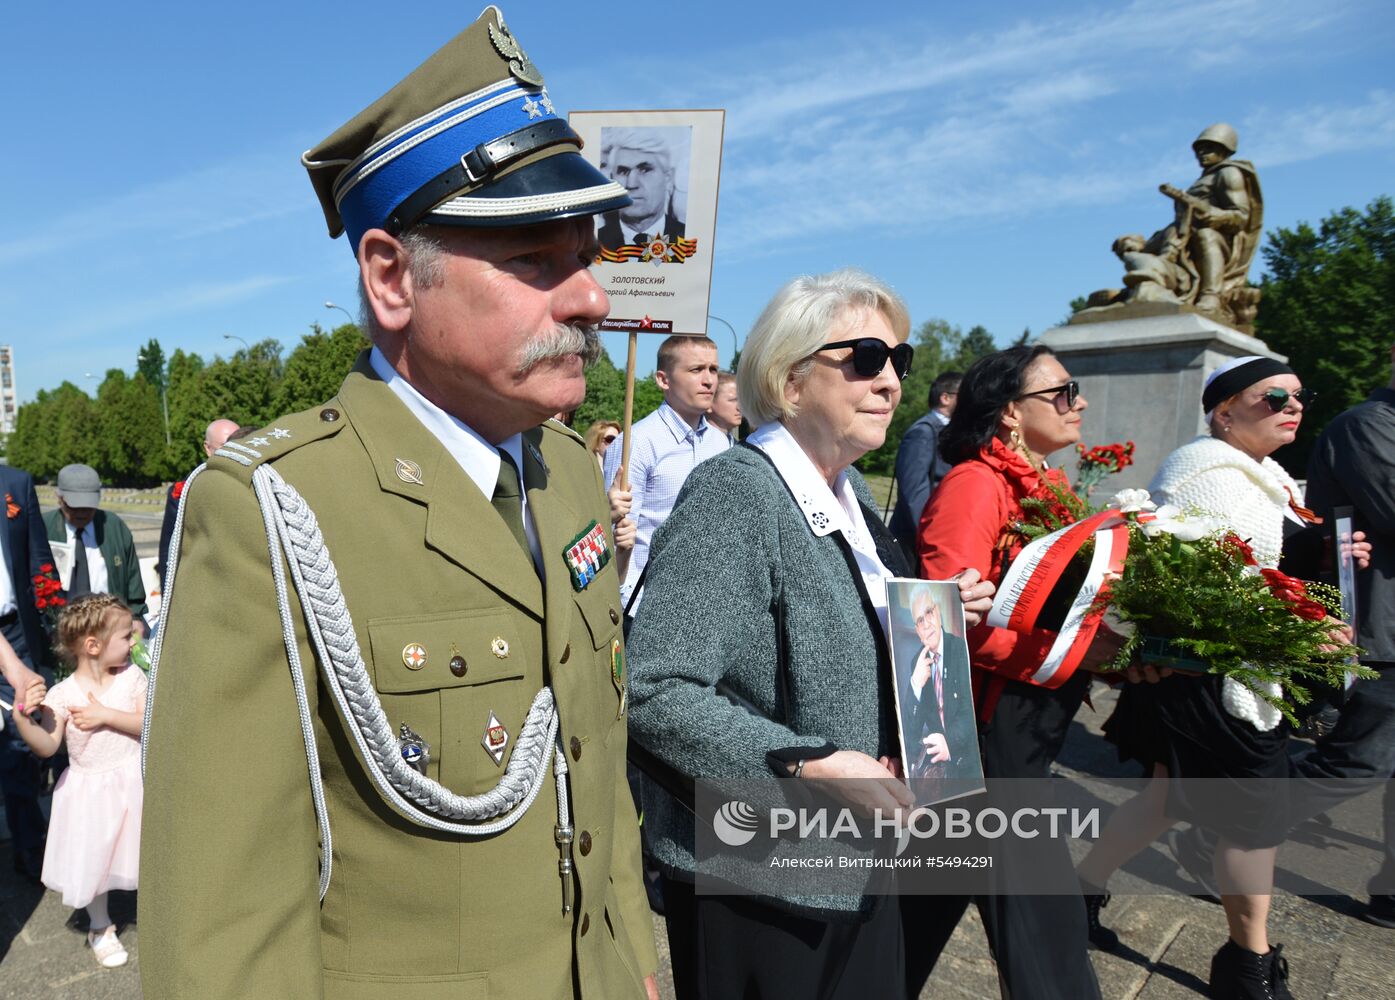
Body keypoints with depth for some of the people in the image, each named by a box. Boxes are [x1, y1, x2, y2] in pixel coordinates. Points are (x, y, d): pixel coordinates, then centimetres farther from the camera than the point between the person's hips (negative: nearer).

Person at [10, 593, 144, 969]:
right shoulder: (61, 695, -16)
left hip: (133, 782, 1)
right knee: (92, 862, 13)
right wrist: (23, 718, -32)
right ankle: (101, 928, 37)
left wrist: (105, 716, -25)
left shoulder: (132, 676, -10)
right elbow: (47, 746, -17)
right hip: (90, 789, -1)